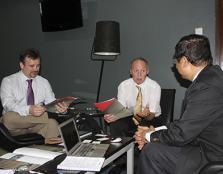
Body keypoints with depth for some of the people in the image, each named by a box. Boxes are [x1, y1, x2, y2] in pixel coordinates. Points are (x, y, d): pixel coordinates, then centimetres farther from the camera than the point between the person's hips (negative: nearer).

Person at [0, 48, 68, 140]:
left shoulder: (44, 82, 12)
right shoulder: (8, 81, 0)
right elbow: (8, 104, -15)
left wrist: (58, 106, -22)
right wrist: (28, 110, -35)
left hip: (36, 124, 2)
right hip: (16, 125, -2)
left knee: (52, 123, -31)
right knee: (9, 117, -36)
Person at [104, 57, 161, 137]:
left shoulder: (155, 86, -15)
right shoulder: (123, 85, -8)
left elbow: (152, 115, -18)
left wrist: (147, 114, -42)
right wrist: (114, 116, -34)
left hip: (151, 119, -1)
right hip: (131, 118, 2)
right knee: (114, 125, -27)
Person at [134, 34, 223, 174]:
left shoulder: (208, 87, -27)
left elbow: (181, 134, -22)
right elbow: (187, 123, 8)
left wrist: (150, 136, -4)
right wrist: (155, 132, 3)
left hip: (212, 160, -9)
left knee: (150, 151, -10)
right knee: (151, 147, 11)